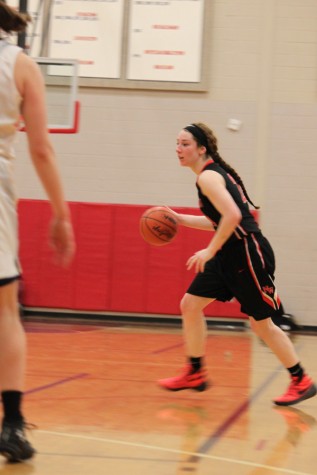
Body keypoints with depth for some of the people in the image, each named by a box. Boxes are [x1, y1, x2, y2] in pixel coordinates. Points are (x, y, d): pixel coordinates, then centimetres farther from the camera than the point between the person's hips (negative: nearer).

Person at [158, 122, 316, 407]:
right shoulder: (215, 173, 14)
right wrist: (180, 219, 18)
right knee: (190, 305, 8)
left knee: (261, 323, 0)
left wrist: (210, 250, -21)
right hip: (230, 254, 10)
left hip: (248, 253, -10)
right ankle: (195, 373, 16)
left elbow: (232, 215, -29)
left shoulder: (208, 177, -15)